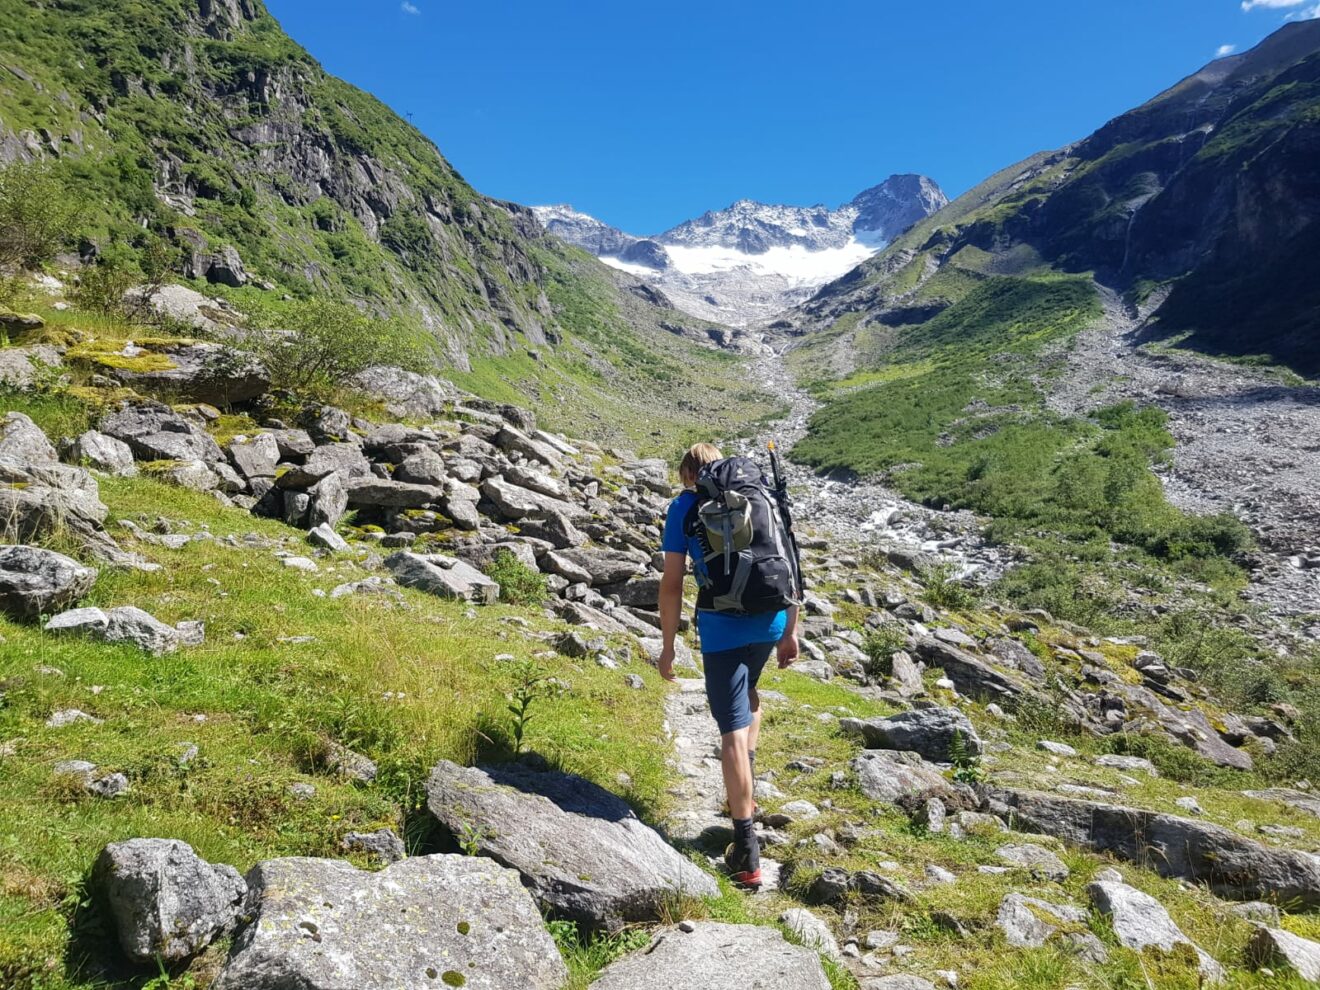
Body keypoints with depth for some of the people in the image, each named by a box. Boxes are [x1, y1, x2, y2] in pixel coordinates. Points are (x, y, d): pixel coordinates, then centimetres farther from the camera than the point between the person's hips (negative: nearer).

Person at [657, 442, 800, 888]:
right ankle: (746, 795, 34)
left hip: (722, 626, -4)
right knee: (747, 689, 32)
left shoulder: (684, 506, 5)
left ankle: (747, 853, 2)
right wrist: (791, 632, 18)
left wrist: (667, 648, 7)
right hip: (771, 619, 5)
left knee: (733, 730, 0)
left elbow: (672, 584, -1)